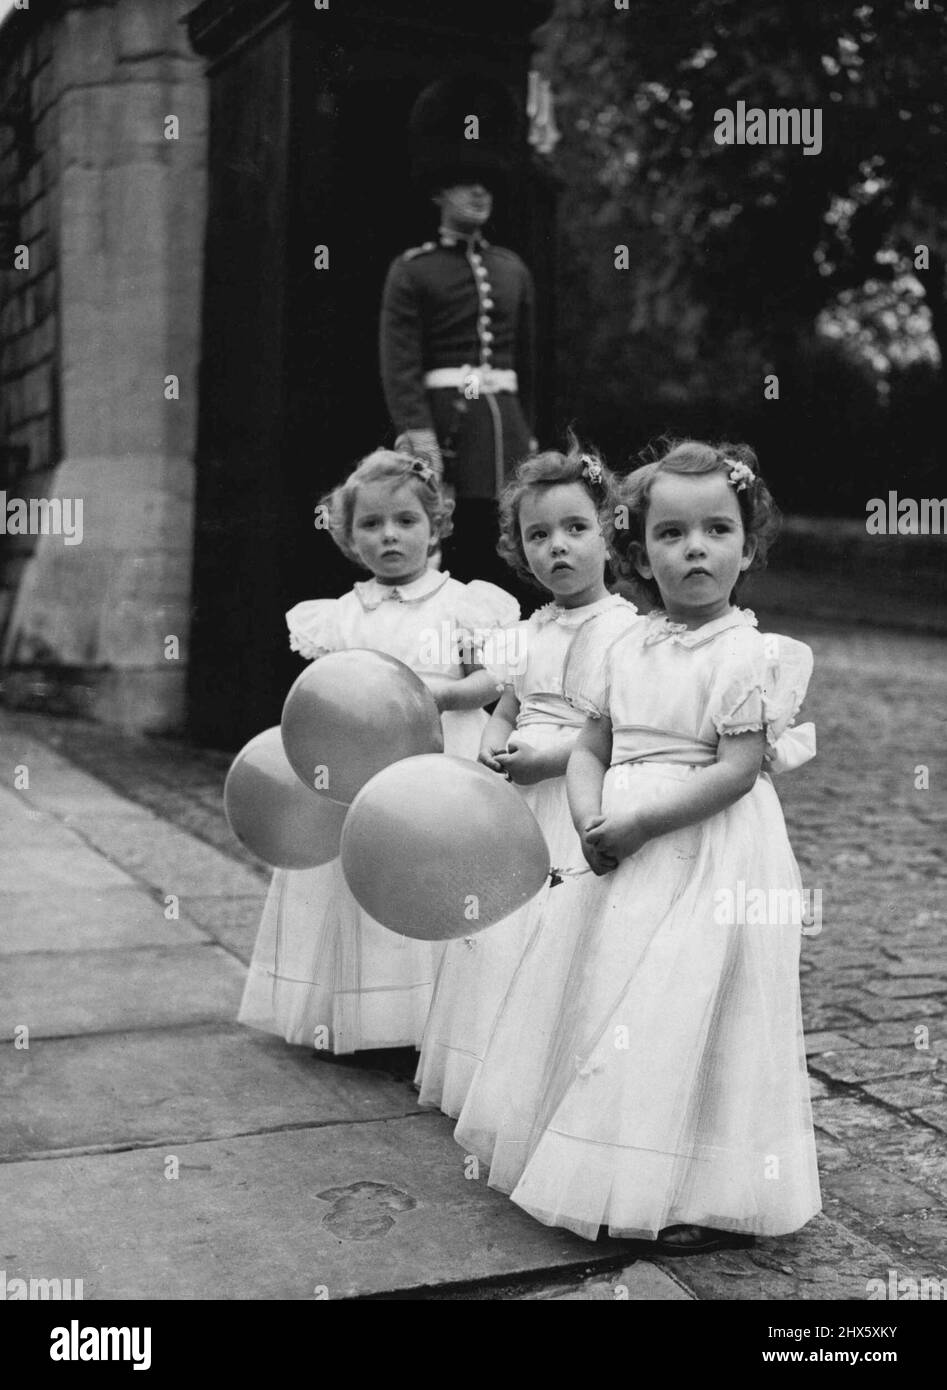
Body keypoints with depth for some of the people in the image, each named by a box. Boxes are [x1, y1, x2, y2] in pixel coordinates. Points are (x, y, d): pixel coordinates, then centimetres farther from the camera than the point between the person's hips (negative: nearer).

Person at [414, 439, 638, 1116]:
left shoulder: (624, 630, -10)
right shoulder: (526, 635, 12)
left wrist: (550, 757, -21)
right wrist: (494, 750, -3)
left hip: (580, 806, -7)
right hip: (518, 806, 7)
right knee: (503, 933, 13)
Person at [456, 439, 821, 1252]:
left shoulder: (749, 657, -11)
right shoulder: (624, 653, 6)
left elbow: (737, 771, -17)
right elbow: (590, 750, 8)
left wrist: (639, 822, -20)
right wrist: (591, 820, -11)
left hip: (711, 863, -6)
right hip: (622, 859, 7)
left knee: (693, 1014, -2)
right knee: (606, 1005, 13)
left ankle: (716, 1200, 13)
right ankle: (602, 1169, 31)